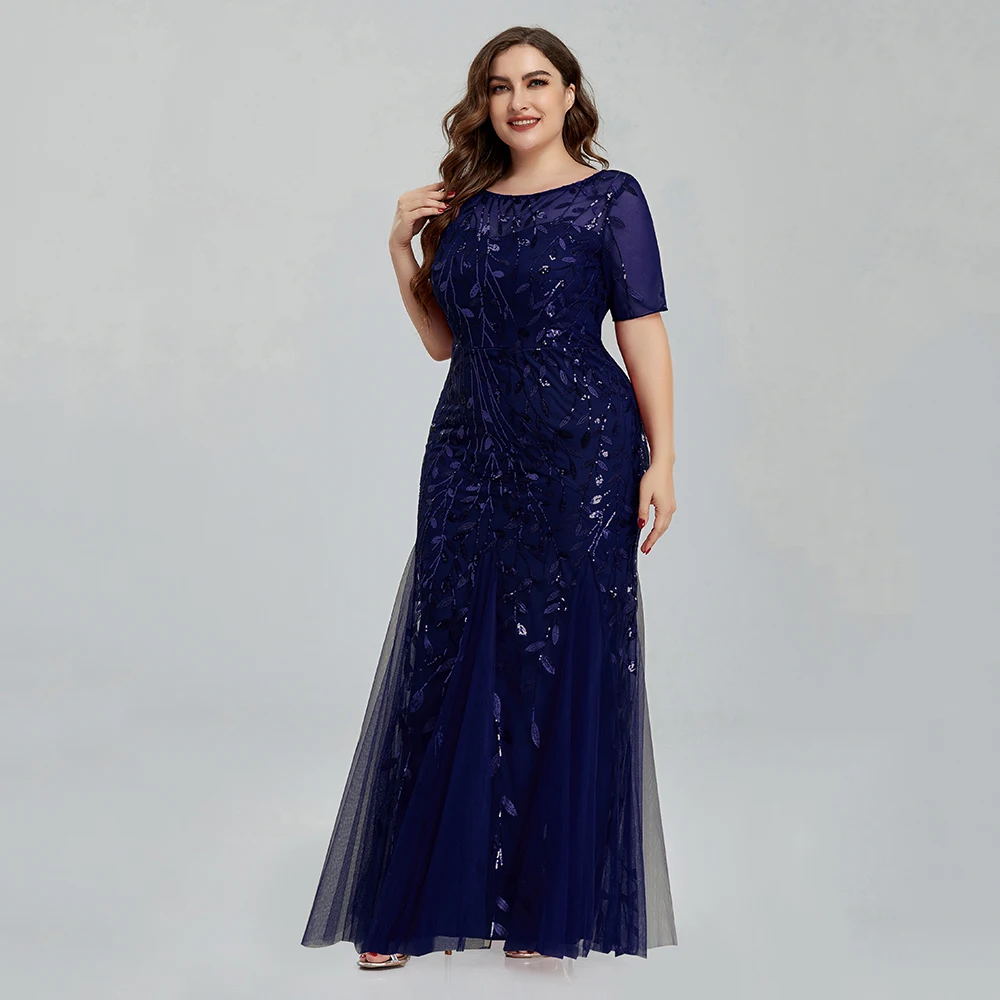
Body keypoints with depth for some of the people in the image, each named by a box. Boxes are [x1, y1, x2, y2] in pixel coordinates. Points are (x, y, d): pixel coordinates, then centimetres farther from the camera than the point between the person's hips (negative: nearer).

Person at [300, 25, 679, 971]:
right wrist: (402, 249, 3)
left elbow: (642, 331, -4)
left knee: (564, 670, 1)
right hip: (470, 455, 5)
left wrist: (661, 458, -11)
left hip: (579, 456, -4)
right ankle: (423, 898, 18)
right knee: (447, 667, 5)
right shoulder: (466, 204, 13)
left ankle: (549, 904, 15)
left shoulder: (610, 199, 0)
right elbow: (442, 339, 15)